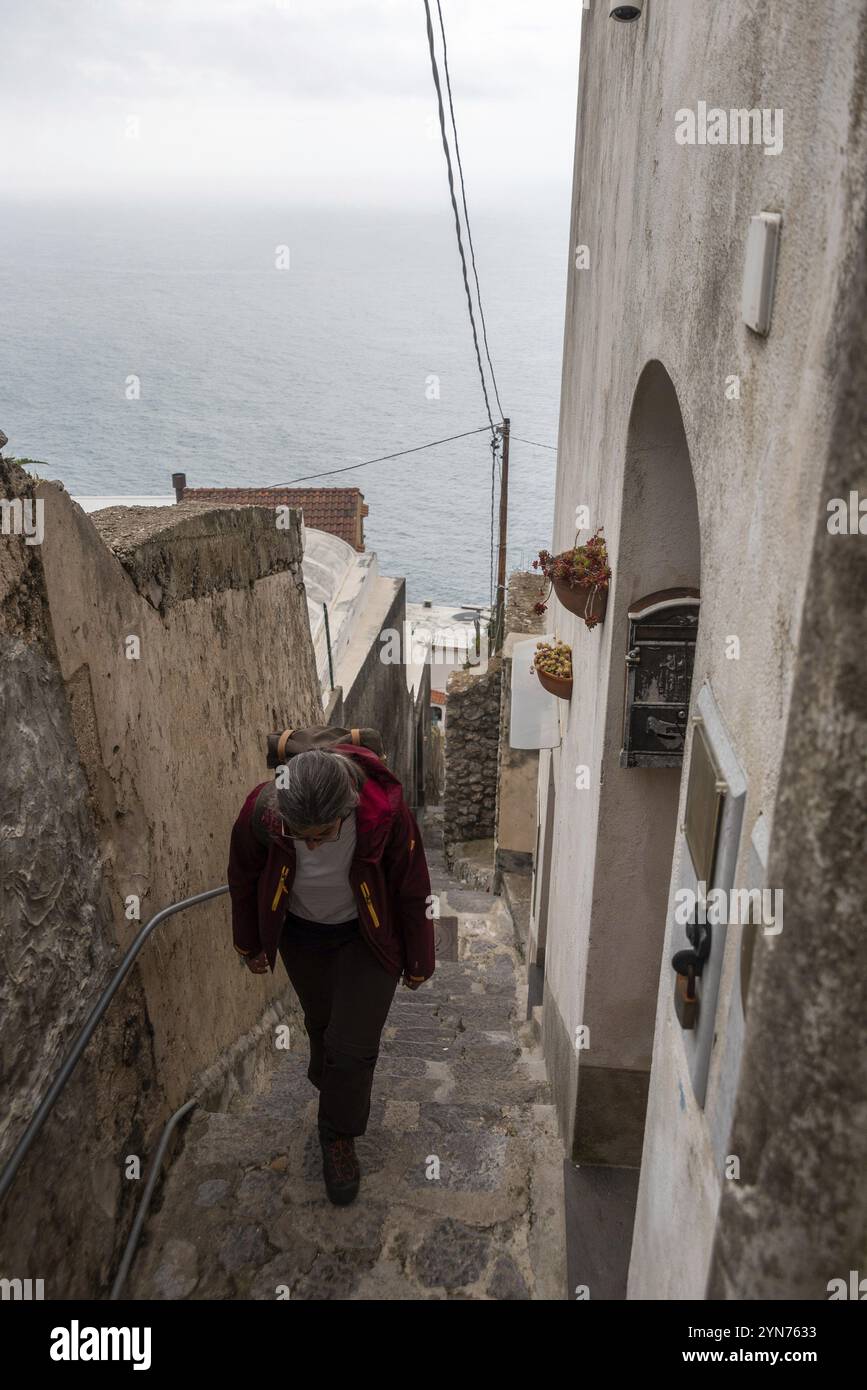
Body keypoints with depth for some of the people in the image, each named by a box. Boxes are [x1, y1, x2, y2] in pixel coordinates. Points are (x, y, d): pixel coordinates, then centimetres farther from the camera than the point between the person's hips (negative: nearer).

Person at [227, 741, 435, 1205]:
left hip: (367, 937, -2)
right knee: (320, 1025, 20)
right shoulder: (260, 811, -32)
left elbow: (413, 891, -18)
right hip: (300, 934, 2)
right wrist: (250, 945, 6)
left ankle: (339, 1136, 23)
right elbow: (243, 879, -8)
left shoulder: (385, 813, -37)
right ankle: (334, 1095, 50)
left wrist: (418, 962, -4)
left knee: (352, 1046, -4)